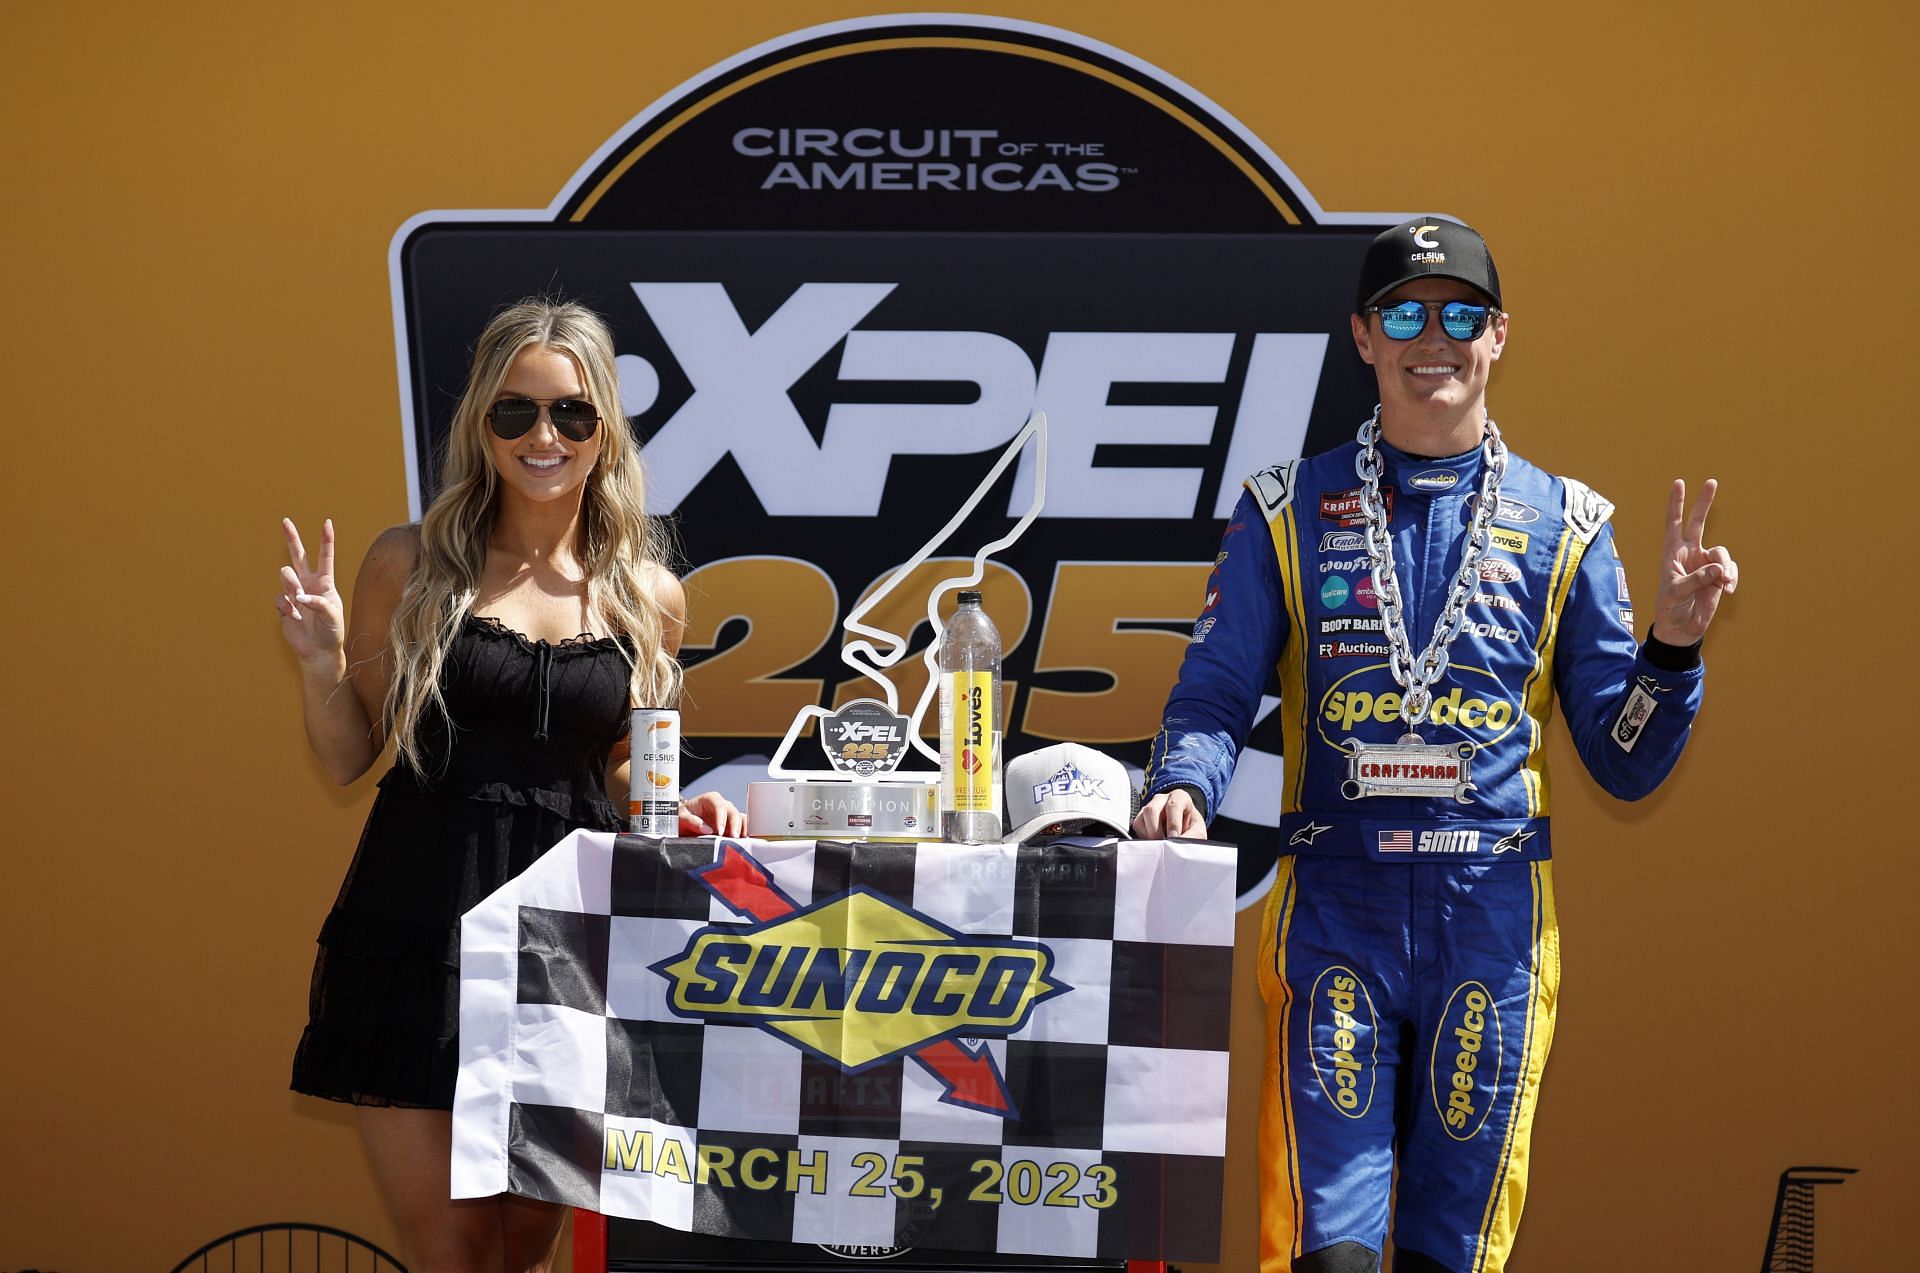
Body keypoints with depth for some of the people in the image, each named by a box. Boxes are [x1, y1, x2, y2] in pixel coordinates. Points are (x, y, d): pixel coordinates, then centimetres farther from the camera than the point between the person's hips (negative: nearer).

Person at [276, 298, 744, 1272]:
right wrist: (322, 663, -12)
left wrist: (676, 810, -1)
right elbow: (348, 760, 6)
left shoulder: (649, 600, 6)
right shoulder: (411, 566, 0)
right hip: (421, 928, -2)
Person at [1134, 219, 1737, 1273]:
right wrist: (1184, 785, -14)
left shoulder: (1561, 524, 11)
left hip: (1492, 915, 1)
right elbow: (1213, 695, 6)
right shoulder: (1290, 512, 10)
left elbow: (1624, 764, 10)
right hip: (1335, 907, -1)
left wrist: (1672, 646, -6)